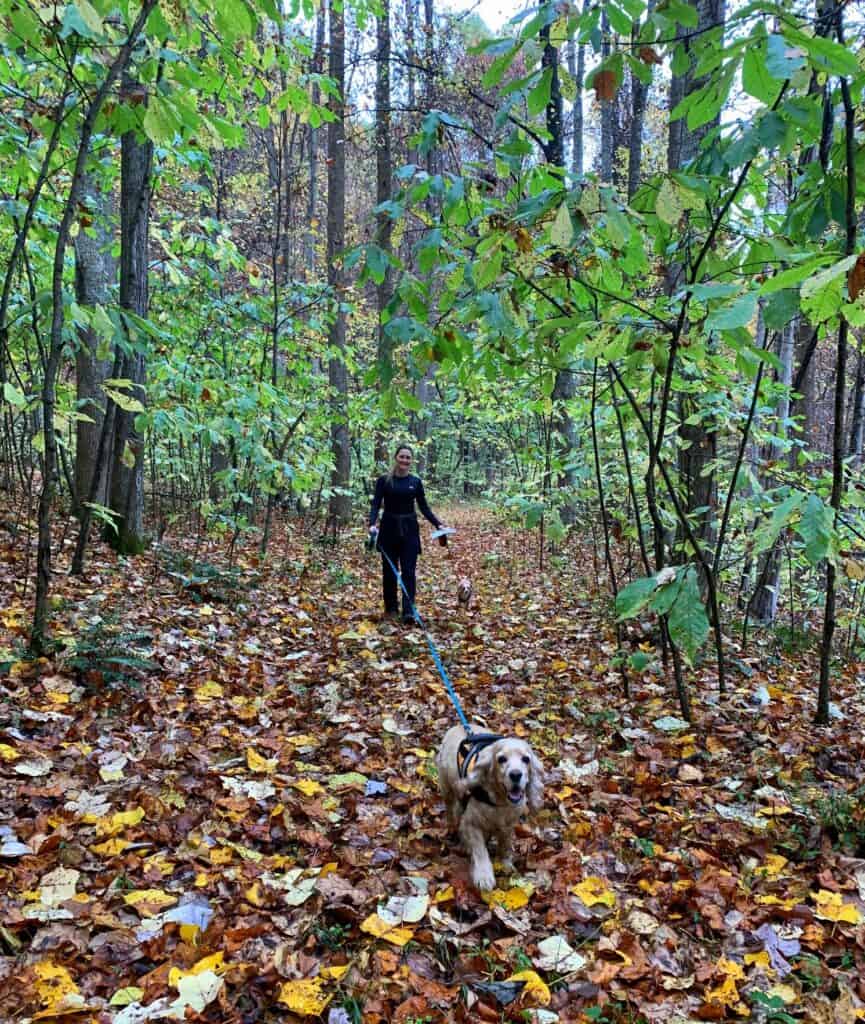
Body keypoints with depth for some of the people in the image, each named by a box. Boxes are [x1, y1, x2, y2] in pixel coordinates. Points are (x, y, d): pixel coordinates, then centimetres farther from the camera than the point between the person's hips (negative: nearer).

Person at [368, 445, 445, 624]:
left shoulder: (416, 482, 5)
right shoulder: (384, 480, -1)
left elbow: (424, 507, 8)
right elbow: (376, 504, -7)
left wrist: (438, 524, -2)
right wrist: (372, 524, -24)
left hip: (409, 529, 1)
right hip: (389, 529, -1)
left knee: (408, 571, -6)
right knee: (389, 571, 7)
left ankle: (408, 611, -10)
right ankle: (391, 607, 23)